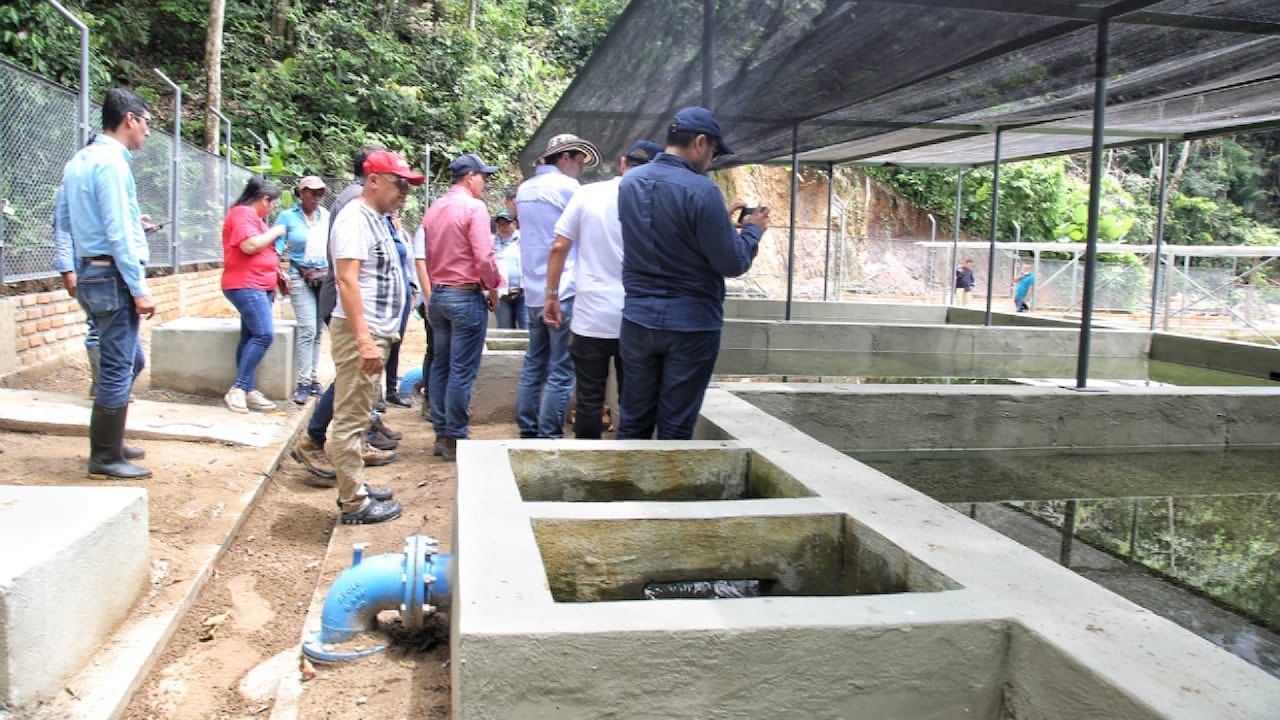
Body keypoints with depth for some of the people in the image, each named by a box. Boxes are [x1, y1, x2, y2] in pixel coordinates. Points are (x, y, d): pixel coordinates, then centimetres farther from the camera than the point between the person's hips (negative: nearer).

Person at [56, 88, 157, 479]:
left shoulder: (78, 161, 13)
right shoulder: (111, 162, -15)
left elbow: (64, 218, 20)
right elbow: (119, 233, -20)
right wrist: (139, 289, -18)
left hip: (91, 272, 10)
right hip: (113, 276, -10)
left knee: (125, 361, 19)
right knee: (118, 370, -2)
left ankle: (108, 443, 29)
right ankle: (105, 458, 6)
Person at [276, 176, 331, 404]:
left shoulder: (327, 216, 8)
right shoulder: (287, 217, 0)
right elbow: (276, 248, -3)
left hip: (325, 277, 4)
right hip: (300, 278, -4)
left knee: (318, 331, 7)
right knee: (307, 330, -12)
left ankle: (312, 378, 16)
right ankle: (303, 383, -6)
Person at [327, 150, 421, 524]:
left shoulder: (376, 219, 17)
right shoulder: (354, 218, -13)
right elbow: (347, 280, -22)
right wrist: (365, 340, -27)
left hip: (376, 333, 10)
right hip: (359, 333, -10)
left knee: (356, 418, 17)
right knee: (351, 419, -4)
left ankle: (354, 486, 26)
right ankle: (354, 503, 1)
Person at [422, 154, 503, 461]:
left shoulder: (433, 210, 11)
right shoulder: (474, 207, -11)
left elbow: (427, 256, 11)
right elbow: (484, 257, -18)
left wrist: (437, 285, 15)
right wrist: (493, 288, -4)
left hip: (437, 295, 8)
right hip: (466, 296, -8)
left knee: (440, 366, 12)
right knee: (462, 371, -3)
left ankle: (441, 435, 18)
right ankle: (455, 439, 1)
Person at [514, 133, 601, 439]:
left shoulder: (524, 188, 15)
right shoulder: (565, 186, -9)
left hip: (533, 291, 8)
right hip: (562, 292, -8)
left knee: (534, 365, 13)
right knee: (561, 371, -4)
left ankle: (528, 432, 18)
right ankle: (549, 437, -4)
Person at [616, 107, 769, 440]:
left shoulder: (629, 182, 4)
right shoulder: (701, 190, -17)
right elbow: (733, 264, -14)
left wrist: (722, 219, 16)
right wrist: (752, 229, 5)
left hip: (638, 320, 5)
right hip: (691, 324, -5)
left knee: (633, 423, 13)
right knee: (675, 428, 5)